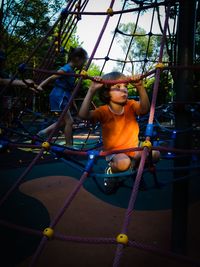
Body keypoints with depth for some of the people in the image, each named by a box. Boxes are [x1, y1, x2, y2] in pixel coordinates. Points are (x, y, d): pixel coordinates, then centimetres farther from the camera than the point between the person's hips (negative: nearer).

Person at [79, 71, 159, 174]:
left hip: (133, 148, 3)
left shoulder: (131, 105, -2)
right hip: (113, 150, -3)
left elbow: (144, 109, -24)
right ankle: (110, 171, 1)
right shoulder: (104, 111, -9)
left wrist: (140, 87, -39)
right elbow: (83, 115, -26)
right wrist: (92, 90, -33)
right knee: (123, 163, -36)